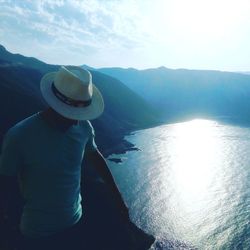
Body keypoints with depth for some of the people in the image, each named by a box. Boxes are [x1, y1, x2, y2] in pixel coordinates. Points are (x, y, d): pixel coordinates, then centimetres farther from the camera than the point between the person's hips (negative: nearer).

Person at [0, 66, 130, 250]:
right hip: (37, 234, -3)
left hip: (76, 222, 3)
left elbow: (95, 157, 6)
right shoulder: (19, 136, -22)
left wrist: (118, 198, 11)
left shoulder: (84, 127, -11)